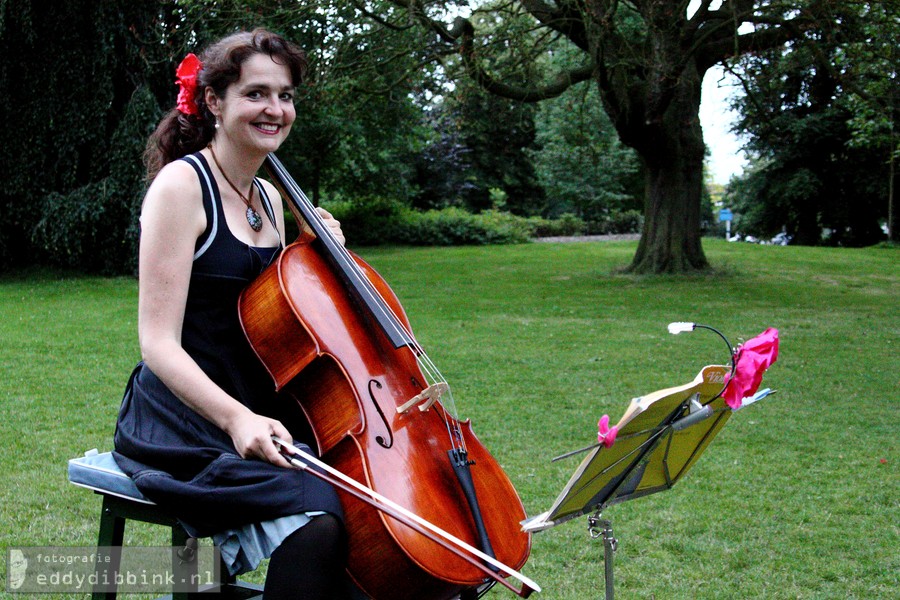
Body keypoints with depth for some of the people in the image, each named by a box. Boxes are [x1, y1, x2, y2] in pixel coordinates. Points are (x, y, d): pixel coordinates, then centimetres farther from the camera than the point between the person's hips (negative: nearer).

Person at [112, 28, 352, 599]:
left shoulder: (269, 197, 13)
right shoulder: (182, 183, -10)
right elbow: (159, 343, -17)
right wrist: (236, 418, -32)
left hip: (257, 412, 8)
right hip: (184, 421, -7)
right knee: (315, 525, -30)